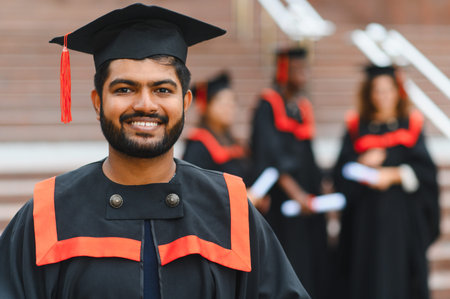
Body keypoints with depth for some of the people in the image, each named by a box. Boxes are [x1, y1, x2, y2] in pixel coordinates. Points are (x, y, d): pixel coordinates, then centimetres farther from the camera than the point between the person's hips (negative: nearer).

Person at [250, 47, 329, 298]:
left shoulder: (304, 106, 14)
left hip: (308, 195, 7)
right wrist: (293, 191, -24)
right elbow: (269, 154, -16)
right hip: (281, 196, -7)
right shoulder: (269, 105, -8)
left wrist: (320, 185, 8)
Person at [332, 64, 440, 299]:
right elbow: (340, 174, 3)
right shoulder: (356, 128, 8)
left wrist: (394, 175, -15)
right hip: (365, 217, 1)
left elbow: (426, 170, -2)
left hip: (403, 217, 0)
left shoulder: (411, 125, 7)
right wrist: (362, 163, -16)